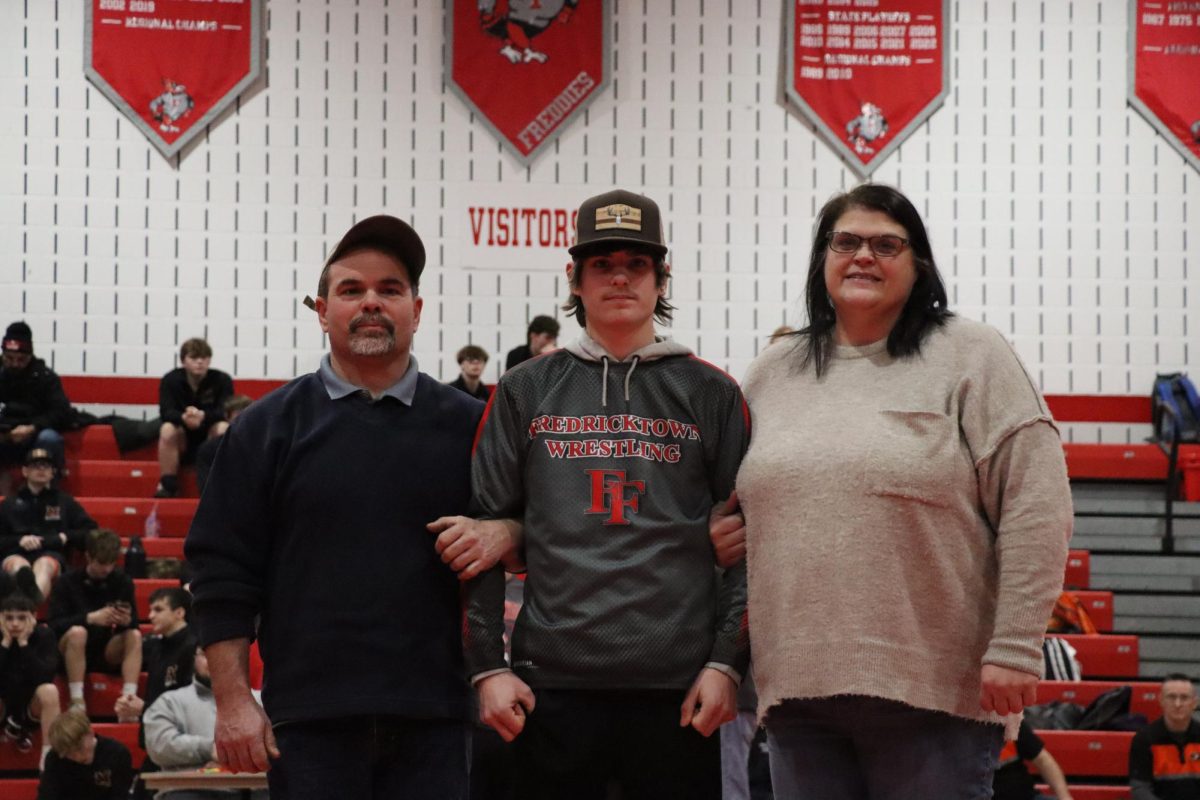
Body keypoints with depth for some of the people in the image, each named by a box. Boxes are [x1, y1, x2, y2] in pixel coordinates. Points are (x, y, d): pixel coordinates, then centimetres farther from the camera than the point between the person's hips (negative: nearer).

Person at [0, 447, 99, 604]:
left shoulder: (64, 501, 26)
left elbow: (91, 531, 21)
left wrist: (66, 537, 3)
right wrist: (19, 541, -3)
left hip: (51, 555, -1)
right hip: (17, 554, 1)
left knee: (43, 566, -40)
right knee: (18, 564, -38)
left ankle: (34, 594, -76)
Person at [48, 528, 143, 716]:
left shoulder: (123, 582, 1)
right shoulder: (67, 583, -8)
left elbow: (134, 623, -2)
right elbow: (55, 624, -18)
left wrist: (128, 620, -27)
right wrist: (90, 618, -31)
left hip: (108, 652, 3)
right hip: (73, 652, -3)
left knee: (135, 635, -24)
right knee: (77, 632, -34)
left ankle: (128, 697, -35)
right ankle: (77, 701, -35)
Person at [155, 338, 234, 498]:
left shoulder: (222, 380, -13)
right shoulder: (170, 380, -12)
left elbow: (225, 411, -22)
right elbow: (166, 412, -22)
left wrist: (203, 416, -45)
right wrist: (184, 418, -46)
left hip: (210, 438, 0)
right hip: (182, 441, 0)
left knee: (224, 428, -32)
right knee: (167, 429, -31)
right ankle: (167, 484, -25)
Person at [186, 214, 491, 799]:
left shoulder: (467, 425, 10)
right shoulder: (269, 427, 7)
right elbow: (222, 571, 4)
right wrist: (233, 701, -3)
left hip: (435, 720, 1)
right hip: (309, 722, -1)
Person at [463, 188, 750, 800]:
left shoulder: (711, 394, 7)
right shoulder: (524, 394, 10)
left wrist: (728, 662, -3)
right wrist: (488, 665, 0)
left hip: (678, 690, 0)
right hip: (552, 686, 1)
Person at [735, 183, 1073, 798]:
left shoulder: (970, 357, 0)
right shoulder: (772, 374, 15)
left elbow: (1035, 509, -6)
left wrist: (1015, 648, -13)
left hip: (937, 692, -4)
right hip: (795, 688, 5)